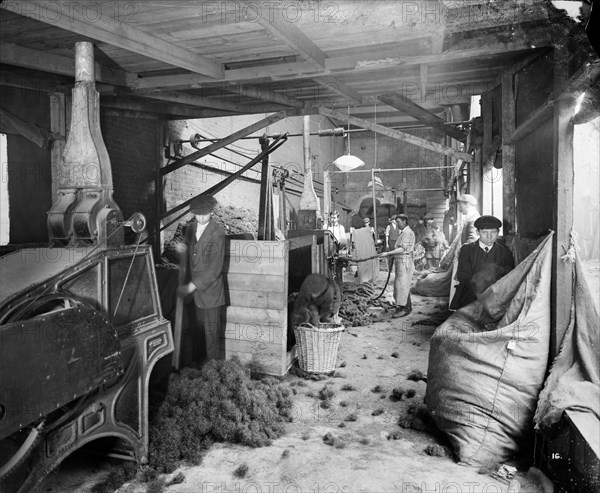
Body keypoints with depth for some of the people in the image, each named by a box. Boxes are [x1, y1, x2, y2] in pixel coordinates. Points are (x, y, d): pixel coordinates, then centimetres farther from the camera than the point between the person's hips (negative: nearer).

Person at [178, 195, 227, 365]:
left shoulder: (217, 234, -14)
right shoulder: (191, 228, 6)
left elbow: (214, 269, -16)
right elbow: (186, 255, 12)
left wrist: (193, 286, -18)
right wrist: (186, 283, 3)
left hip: (210, 290, -5)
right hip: (192, 289, 5)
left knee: (211, 329, 3)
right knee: (196, 329, 13)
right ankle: (197, 364, 28)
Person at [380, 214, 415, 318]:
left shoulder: (408, 233, -15)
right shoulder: (402, 233, 17)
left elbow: (402, 249, -22)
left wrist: (388, 253, -26)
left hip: (405, 261, -10)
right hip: (399, 261, 10)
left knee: (402, 284, -10)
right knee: (404, 285, 14)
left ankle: (402, 308, -8)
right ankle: (407, 307, 22)